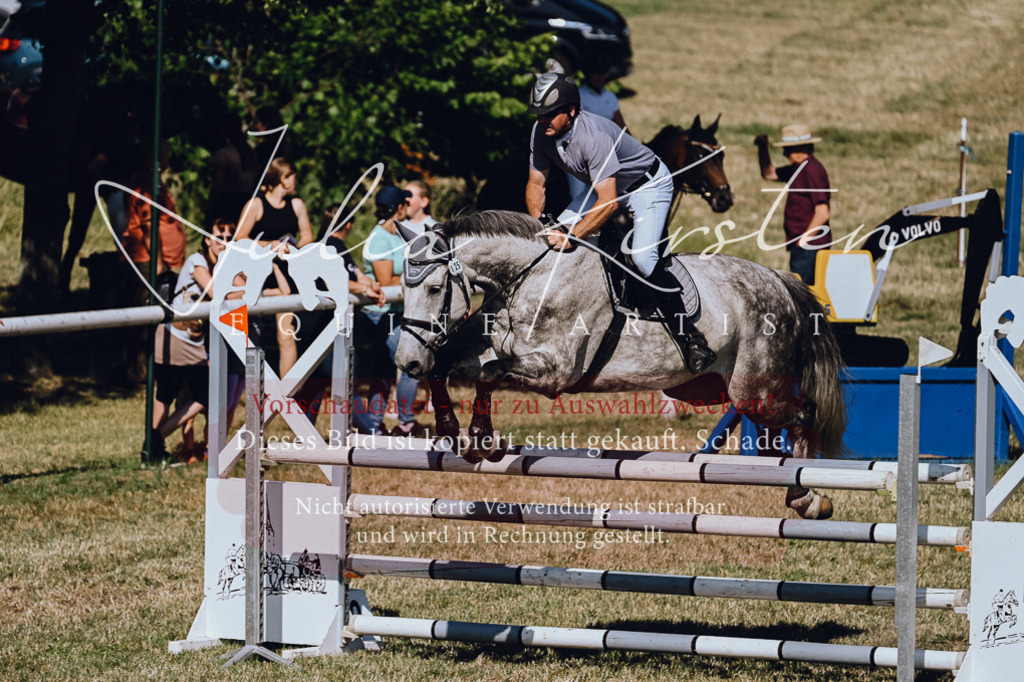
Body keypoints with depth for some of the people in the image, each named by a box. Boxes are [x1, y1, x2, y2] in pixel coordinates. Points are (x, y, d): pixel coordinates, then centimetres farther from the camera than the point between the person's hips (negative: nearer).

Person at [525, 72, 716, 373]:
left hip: (649, 185, -8)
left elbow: (608, 202, -38)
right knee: (556, 233, -3)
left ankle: (689, 337, -20)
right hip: (603, 186, 8)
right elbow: (536, 182, -3)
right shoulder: (541, 132, -16)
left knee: (643, 258, -25)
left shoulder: (594, 135, -38)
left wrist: (572, 236, -41)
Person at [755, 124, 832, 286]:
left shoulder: (812, 170, -16)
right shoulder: (799, 169, 15)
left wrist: (803, 240, -15)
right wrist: (762, 147, 16)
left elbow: (822, 213, -21)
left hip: (808, 248, -10)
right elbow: (769, 173, 31)